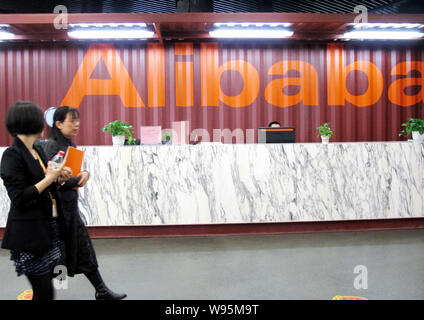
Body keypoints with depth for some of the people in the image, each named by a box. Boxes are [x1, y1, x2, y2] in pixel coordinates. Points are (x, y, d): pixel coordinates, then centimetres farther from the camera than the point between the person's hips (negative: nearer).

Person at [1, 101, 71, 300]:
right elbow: (18, 198, -19)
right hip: (30, 233, -8)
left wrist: (57, 177, 3)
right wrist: (49, 179, -15)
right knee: (44, 292, -3)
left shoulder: (37, 151, 12)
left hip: (50, 227, 8)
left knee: (44, 288, 14)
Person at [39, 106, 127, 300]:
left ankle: (101, 291, 20)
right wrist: (78, 179, -13)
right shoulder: (51, 146, -15)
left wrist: (84, 175, -8)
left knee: (83, 249, 12)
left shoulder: (70, 145, 10)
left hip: (71, 206, 8)